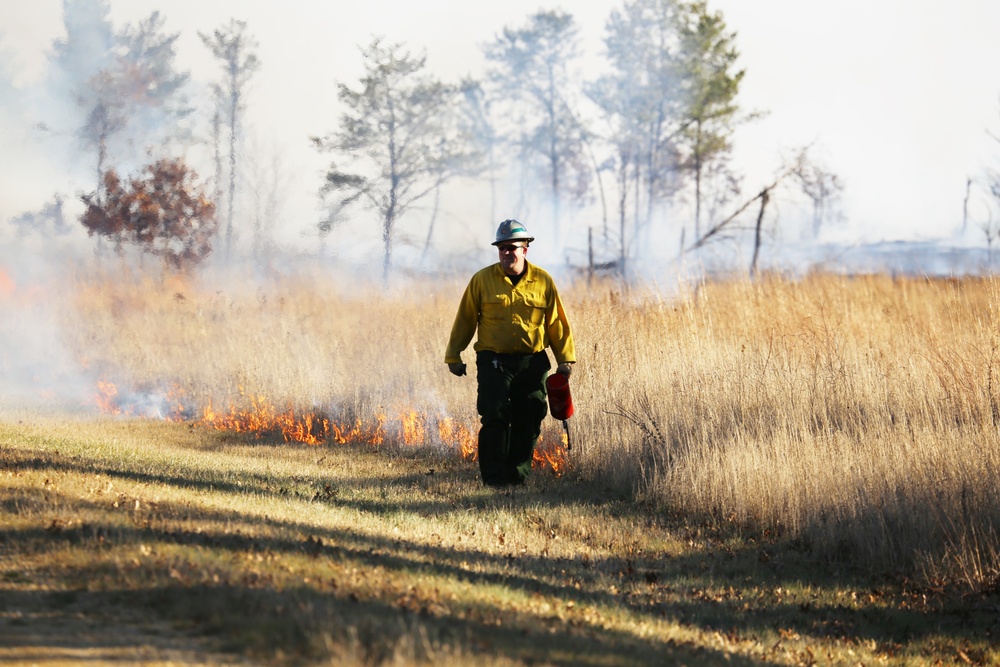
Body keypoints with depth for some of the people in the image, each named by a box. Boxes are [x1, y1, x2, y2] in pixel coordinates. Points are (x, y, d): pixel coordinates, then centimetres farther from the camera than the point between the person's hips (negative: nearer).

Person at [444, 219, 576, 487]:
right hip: (494, 361, -2)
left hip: (532, 363, 2)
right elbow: (465, 320, 6)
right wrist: (453, 355, 5)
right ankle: (494, 476, -6)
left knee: (528, 422, 4)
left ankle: (518, 474, 15)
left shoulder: (543, 282, 5)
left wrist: (565, 359, 5)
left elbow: (556, 323, 8)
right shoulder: (482, 280, 2)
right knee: (495, 419, -9)